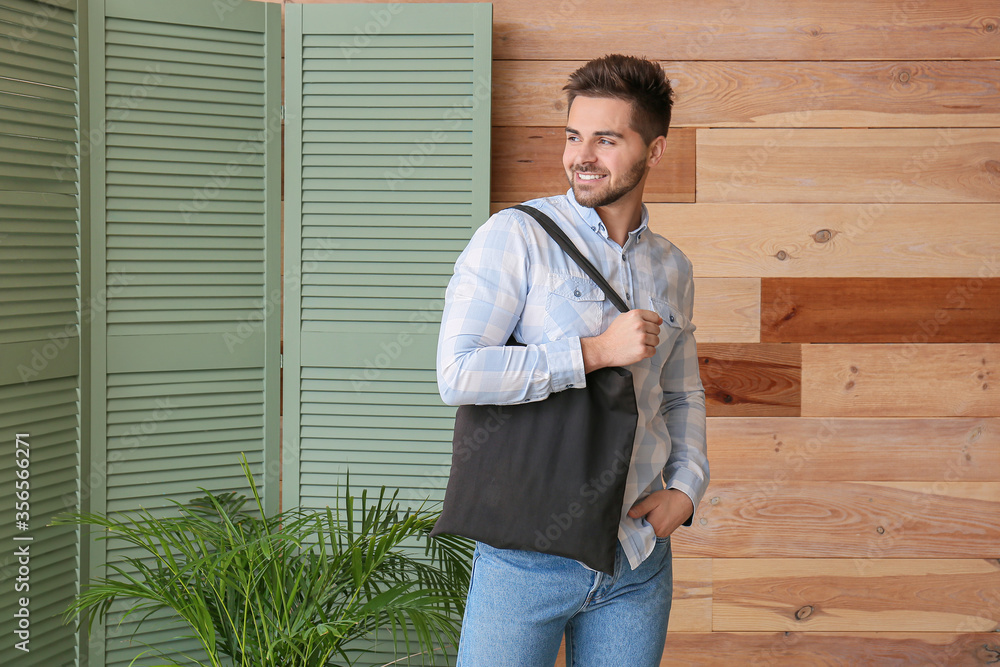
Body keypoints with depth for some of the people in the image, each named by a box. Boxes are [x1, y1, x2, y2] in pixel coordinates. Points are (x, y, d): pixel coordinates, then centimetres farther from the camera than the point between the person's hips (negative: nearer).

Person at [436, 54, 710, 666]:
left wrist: (685, 487, 6)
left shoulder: (672, 268, 10)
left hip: (639, 561, 5)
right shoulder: (516, 237, -7)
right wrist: (598, 351, -18)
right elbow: (458, 375, -18)